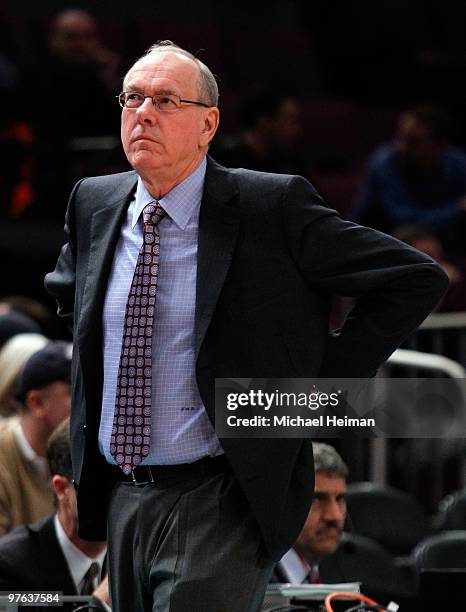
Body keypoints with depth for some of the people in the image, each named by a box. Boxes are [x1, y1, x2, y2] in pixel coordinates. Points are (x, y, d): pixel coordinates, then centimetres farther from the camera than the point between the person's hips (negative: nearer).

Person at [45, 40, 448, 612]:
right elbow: (66, 287, 30)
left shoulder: (275, 207, -11)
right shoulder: (93, 204, 6)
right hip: (120, 498, 6)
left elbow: (416, 279, -8)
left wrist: (325, 381, -8)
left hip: (221, 506, -6)